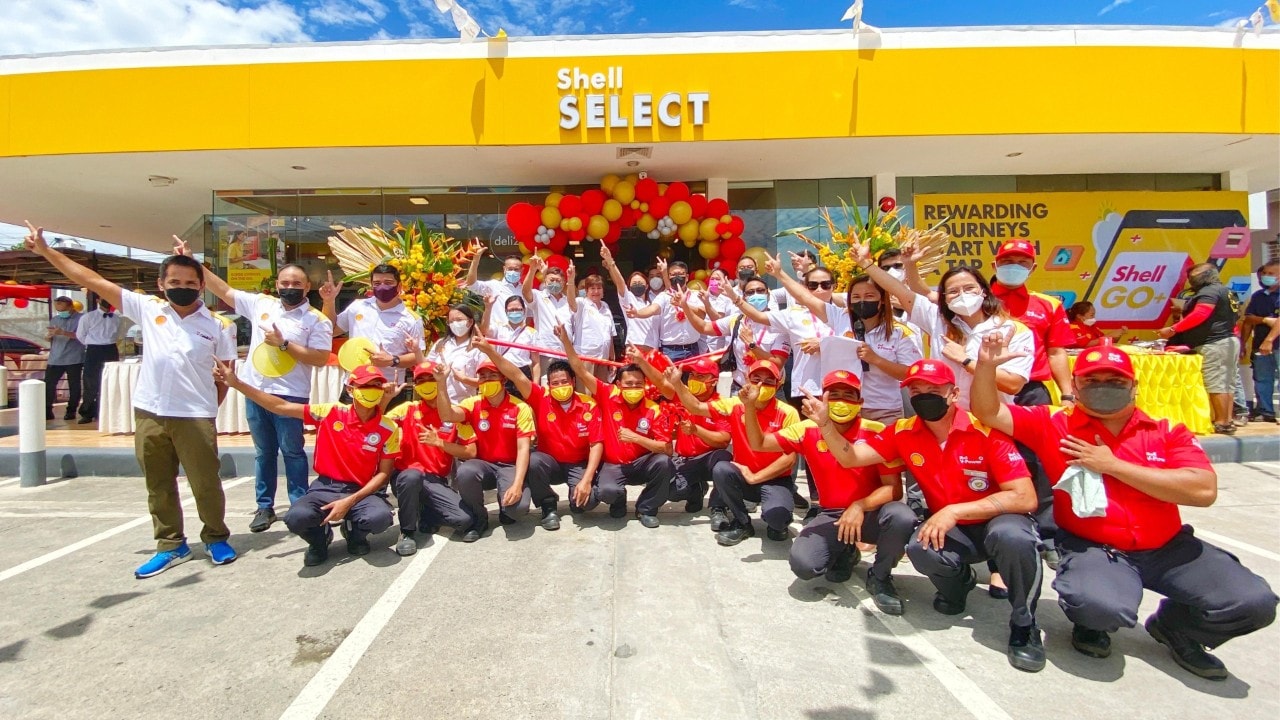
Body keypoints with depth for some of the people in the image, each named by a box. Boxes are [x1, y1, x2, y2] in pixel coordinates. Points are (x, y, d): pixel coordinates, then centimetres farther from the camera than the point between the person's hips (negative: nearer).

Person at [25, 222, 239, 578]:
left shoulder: (216, 325, -3)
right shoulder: (148, 308, 2)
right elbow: (94, 281, 4)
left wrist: (211, 407, 3)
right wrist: (45, 250, 2)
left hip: (195, 416, -3)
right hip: (149, 413, 3)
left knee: (205, 483, 4)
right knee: (158, 485, 13)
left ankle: (216, 538, 24)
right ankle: (170, 545, 27)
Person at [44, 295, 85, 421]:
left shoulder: (80, 318, -3)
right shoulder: (54, 319, 14)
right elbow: (49, 337, 16)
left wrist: (63, 332, -23)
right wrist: (48, 335, -7)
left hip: (74, 359, -5)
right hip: (55, 359, 5)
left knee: (74, 386, 2)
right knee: (48, 384, 0)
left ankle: (71, 411, 12)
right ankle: (47, 411, 7)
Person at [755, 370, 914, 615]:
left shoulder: (876, 432, -12)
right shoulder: (807, 430, -3)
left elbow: (893, 488, -12)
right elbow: (758, 444, 0)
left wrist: (860, 506, -30)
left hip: (872, 513, -1)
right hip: (831, 515, 2)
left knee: (902, 518, -36)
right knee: (802, 564, -25)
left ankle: (879, 578, -3)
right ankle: (844, 554, 14)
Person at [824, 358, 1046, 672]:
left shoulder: (986, 430, -21)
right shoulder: (904, 433, -7)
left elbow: (1026, 498, -23)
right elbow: (850, 458, -8)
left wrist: (955, 511, -29)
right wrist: (825, 424, -26)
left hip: (997, 519, -3)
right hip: (949, 528, 3)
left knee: (1012, 536, -38)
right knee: (920, 548, -30)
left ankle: (1024, 626, -9)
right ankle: (958, 582, 8)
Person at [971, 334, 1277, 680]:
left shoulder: (1167, 431, 2)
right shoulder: (1055, 423, -1)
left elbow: (1204, 490, -12)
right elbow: (989, 413, -5)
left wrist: (1113, 465, -15)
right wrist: (987, 364, -22)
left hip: (1168, 548, 4)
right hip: (1092, 548, -3)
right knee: (1099, 606, -34)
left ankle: (1173, 628, 19)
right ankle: (1093, 625, 8)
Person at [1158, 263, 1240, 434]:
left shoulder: (1209, 291, -11)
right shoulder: (1223, 290, 21)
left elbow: (1199, 315, -23)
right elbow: (1220, 318, 24)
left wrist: (1173, 329, -23)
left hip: (1215, 344, -11)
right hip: (1229, 340, 11)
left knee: (1215, 383, -10)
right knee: (1227, 383, 11)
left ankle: (1222, 423, -10)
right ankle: (1227, 420, 13)